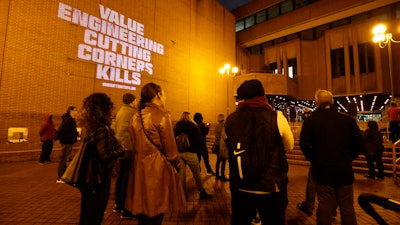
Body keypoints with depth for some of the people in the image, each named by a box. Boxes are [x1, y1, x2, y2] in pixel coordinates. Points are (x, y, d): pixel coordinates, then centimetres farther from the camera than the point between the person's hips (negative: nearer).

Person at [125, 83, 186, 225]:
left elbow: (136, 144, 9)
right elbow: (170, 147, -11)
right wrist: (177, 165, 5)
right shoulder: (162, 116, -13)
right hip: (158, 169, -6)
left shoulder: (136, 117, 6)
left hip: (139, 169, 7)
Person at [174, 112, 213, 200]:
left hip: (178, 153, 3)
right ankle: (202, 193, 15)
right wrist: (197, 149, 9)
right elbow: (200, 140, -3)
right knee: (196, 174, 6)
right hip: (190, 153, -3)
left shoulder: (176, 126, 9)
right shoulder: (193, 126, 1)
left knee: (181, 174, 9)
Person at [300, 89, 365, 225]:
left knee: (324, 207, 9)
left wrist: (314, 159, 2)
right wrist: (348, 158, 12)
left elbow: (304, 145, -15)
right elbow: (359, 144, -1)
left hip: (322, 170, -2)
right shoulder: (348, 119, -2)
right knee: (347, 208, 17)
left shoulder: (310, 121, -9)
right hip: (344, 170, 2)